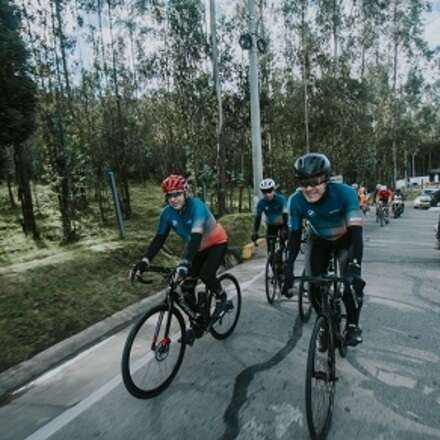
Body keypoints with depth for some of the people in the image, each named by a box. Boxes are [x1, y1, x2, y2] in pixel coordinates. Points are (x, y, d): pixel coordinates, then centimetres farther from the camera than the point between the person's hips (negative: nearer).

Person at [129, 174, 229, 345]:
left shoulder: (196, 206, -33)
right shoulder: (167, 213, -16)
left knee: (206, 275, -28)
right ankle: (197, 325, 16)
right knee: (186, 286, -3)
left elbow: (196, 236, -44)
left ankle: (221, 296, 6)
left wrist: (184, 264, -56)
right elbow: (159, 239, -15)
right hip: (198, 247, 6)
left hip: (217, 242, -5)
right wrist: (144, 261, -28)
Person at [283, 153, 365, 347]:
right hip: (319, 241, 2)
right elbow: (294, 236, -22)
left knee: (352, 281, -18)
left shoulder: (344, 193, -35)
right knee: (315, 285, -6)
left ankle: (353, 325, 8)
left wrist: (354, 266, -51)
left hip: (345, 239, -2)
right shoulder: (295, 201, -28)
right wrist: (288, 269, -31)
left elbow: (356, 232, -39)